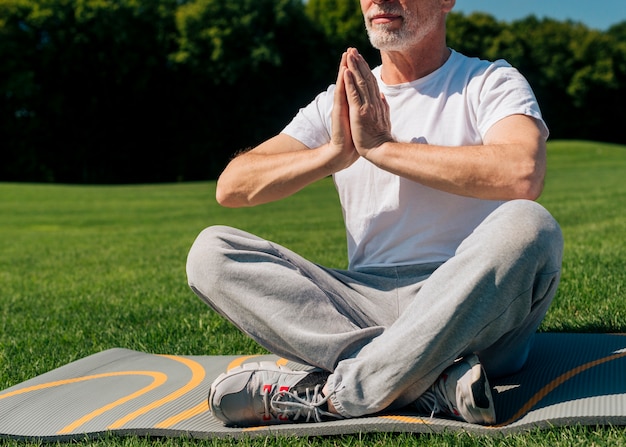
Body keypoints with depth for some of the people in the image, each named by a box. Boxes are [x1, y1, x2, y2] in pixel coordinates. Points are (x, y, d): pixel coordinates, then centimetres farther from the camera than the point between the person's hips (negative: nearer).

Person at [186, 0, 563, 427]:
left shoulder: (491, 83, 4)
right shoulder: (338, 102, 15)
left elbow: (523, 175, -21)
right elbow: (231, 187, 5)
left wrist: (382, 147, -13)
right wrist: (335, 153, -10)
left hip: (470, 304, -3)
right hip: (369, 303, 4)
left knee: (528, 224, -32)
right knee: (212, 251, -12)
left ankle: (332, 393, -28)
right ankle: (435, 381, -27)